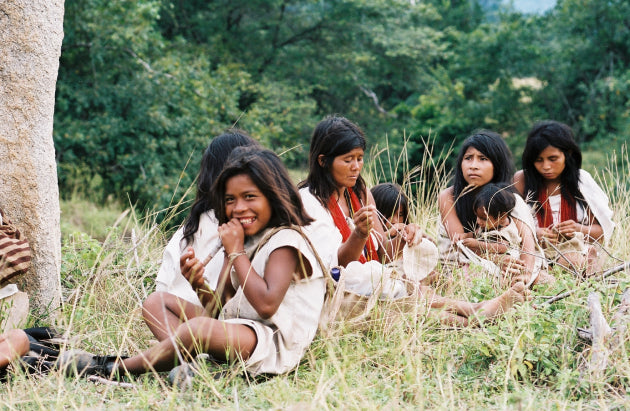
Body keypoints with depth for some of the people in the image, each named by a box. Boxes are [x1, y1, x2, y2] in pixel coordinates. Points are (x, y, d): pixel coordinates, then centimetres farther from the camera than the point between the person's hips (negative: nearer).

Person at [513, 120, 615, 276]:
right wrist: (533, 232, -20)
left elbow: (603, 231, 8)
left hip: (574, 250, 0)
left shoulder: (581, 180, 5)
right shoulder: (522, 180, 2)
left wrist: (579, 229, -14)